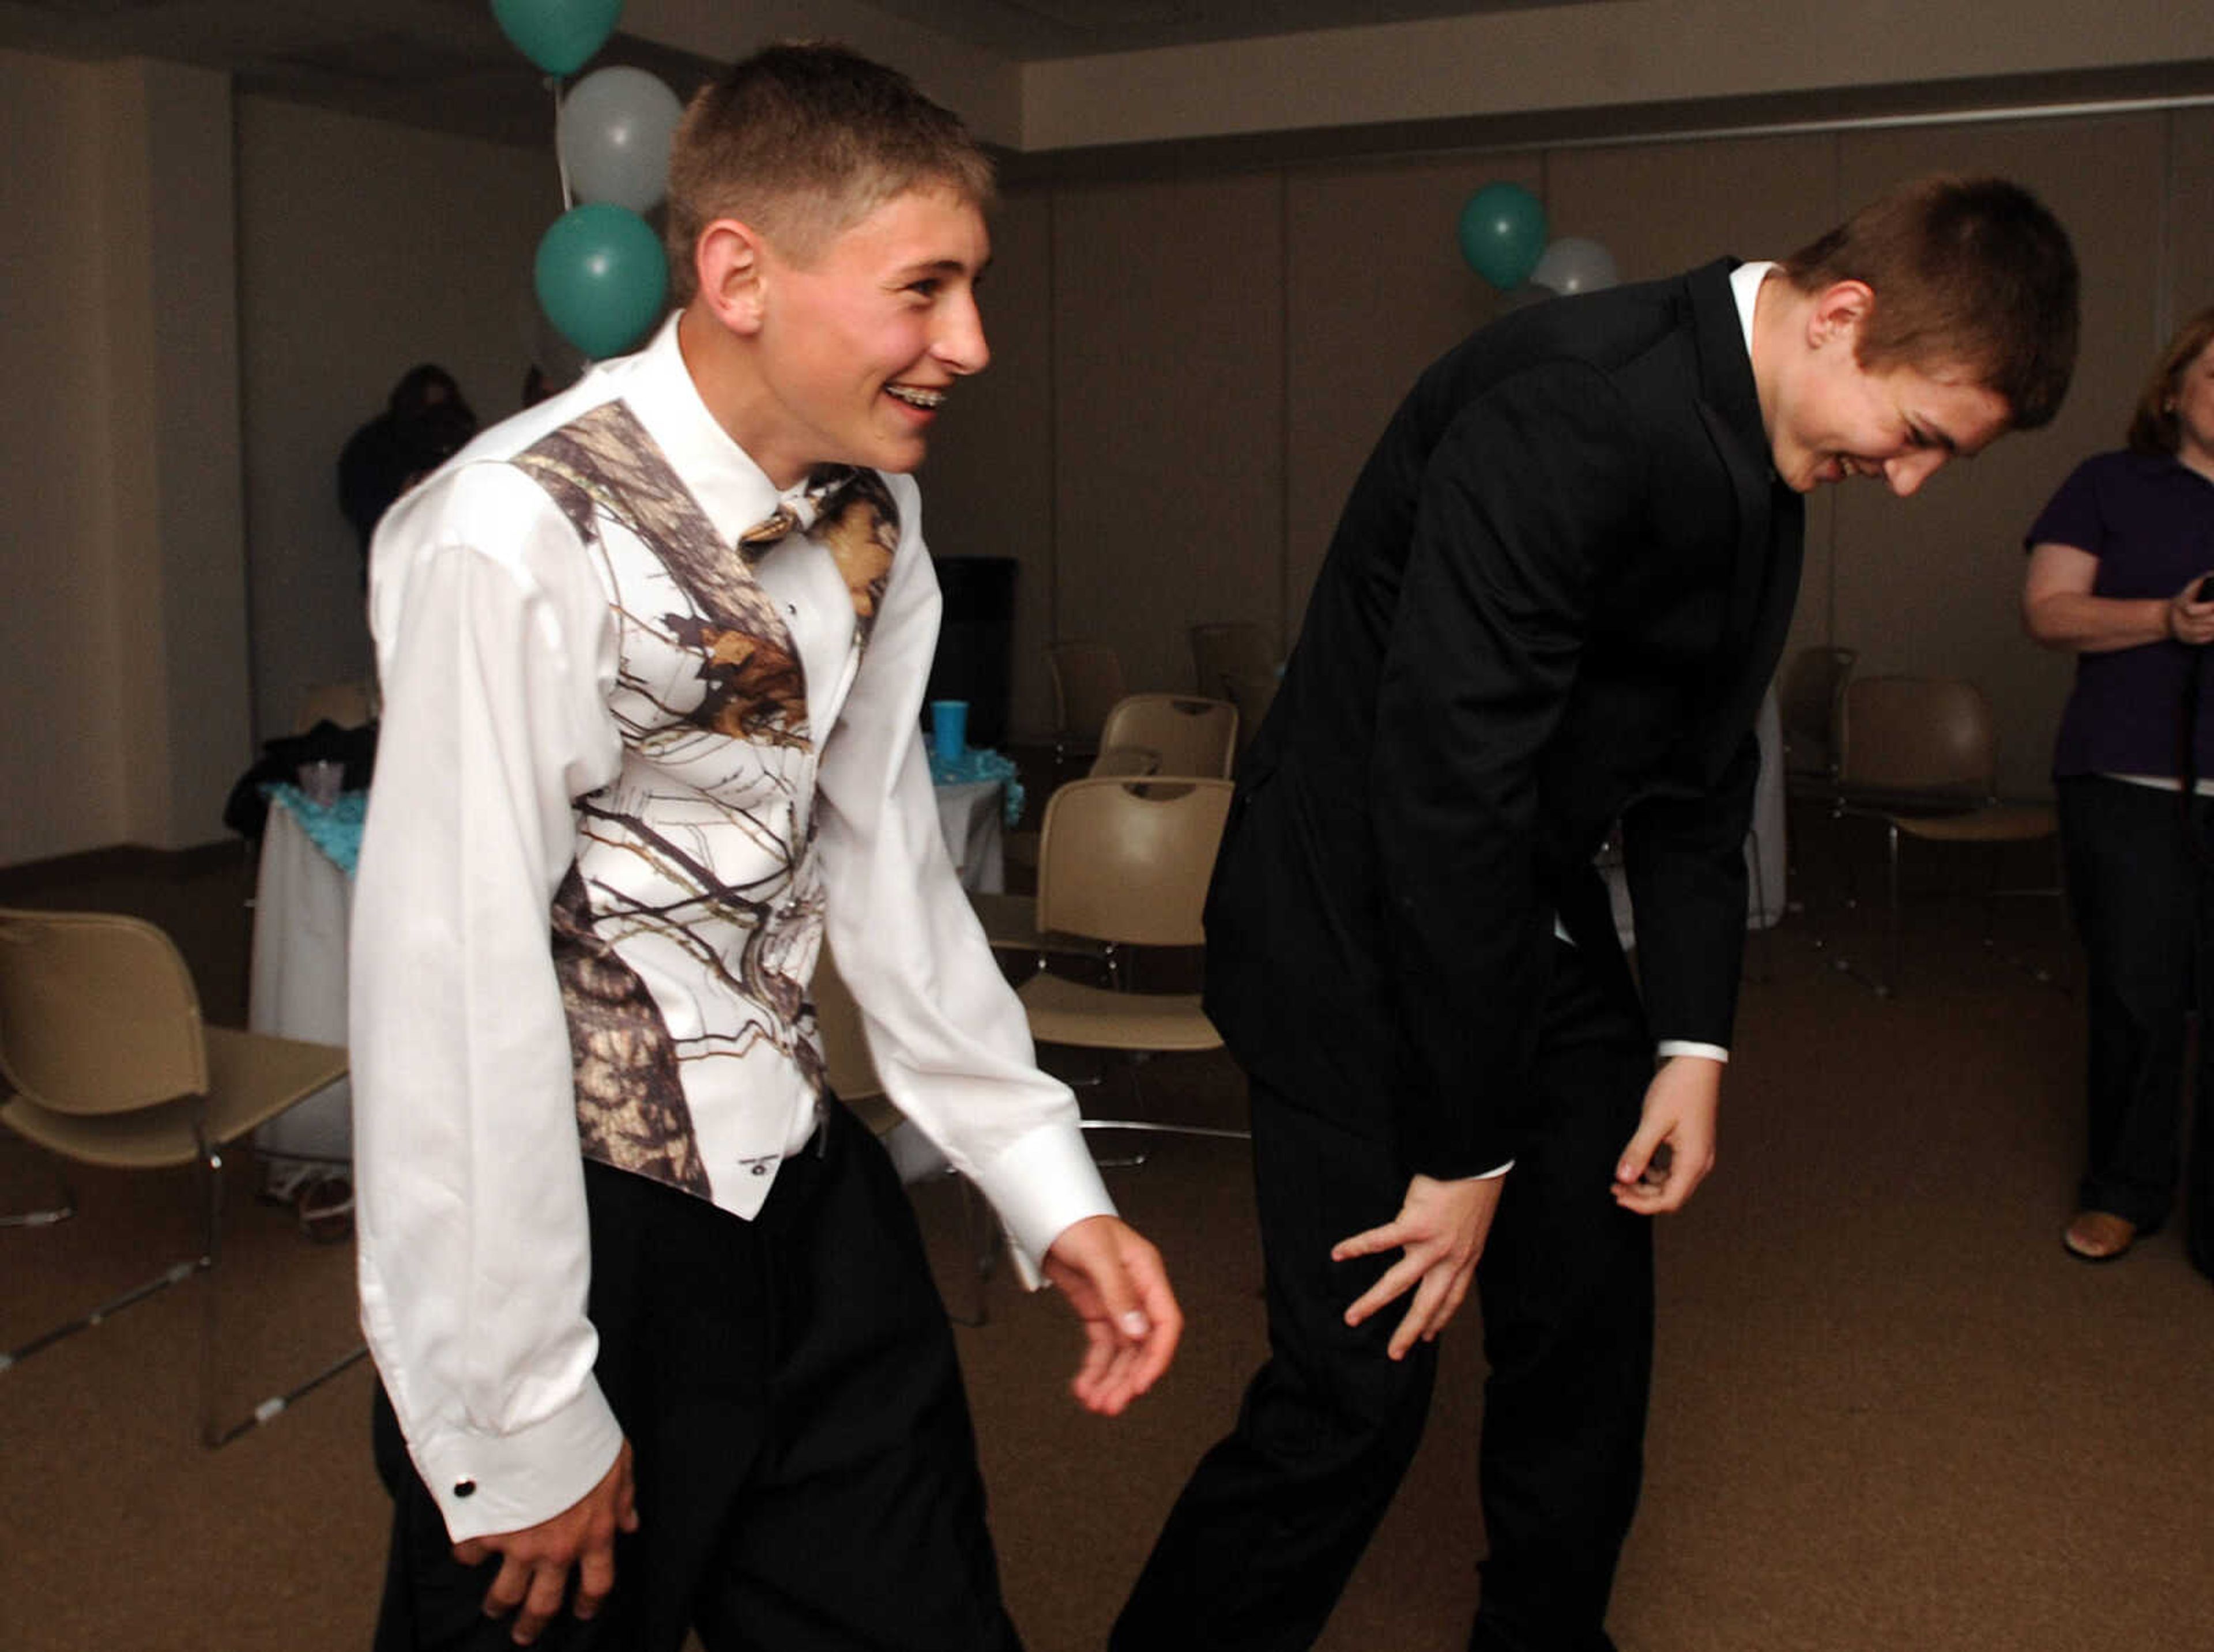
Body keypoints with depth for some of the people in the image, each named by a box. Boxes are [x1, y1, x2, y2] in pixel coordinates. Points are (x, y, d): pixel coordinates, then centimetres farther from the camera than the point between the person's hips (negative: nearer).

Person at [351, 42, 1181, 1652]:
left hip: (805, 1185, 7)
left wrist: (1052, 1191, 4)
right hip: (578, 1217, -6)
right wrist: (523, 1425, -15)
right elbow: (452, 979, -21)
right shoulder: (520, 538, -22)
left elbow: (881, 855, 7)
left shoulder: (871, 518, 1)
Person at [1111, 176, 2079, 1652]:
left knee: (1591, 1322, 13)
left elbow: (1698, 769, 11)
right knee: (1357, 1391, -8)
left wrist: (1697, 1039, 2)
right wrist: (1469, 1150, -21)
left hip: (1537, 916, 9)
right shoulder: (1568, 408, -28)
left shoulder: (1765, 458, 3)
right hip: (1365, 917, -8)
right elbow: (1443, 791, -29)